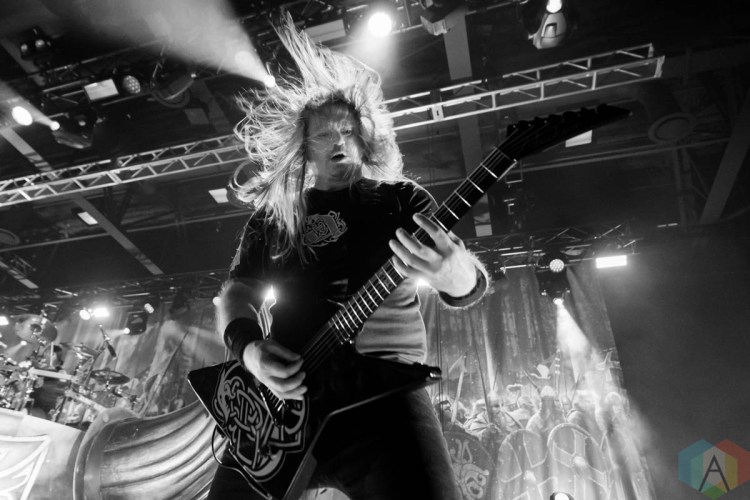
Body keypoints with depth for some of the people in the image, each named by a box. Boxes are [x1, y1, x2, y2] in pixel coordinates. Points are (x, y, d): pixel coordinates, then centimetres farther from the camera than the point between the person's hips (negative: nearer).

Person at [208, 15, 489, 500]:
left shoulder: (403, 199, 9)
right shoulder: (274, 214, 15)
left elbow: (471, 284, 0)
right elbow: (237, 290, 12)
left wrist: (453, 273, -26)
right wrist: (249, 349, -10)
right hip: (284, 388, 3)